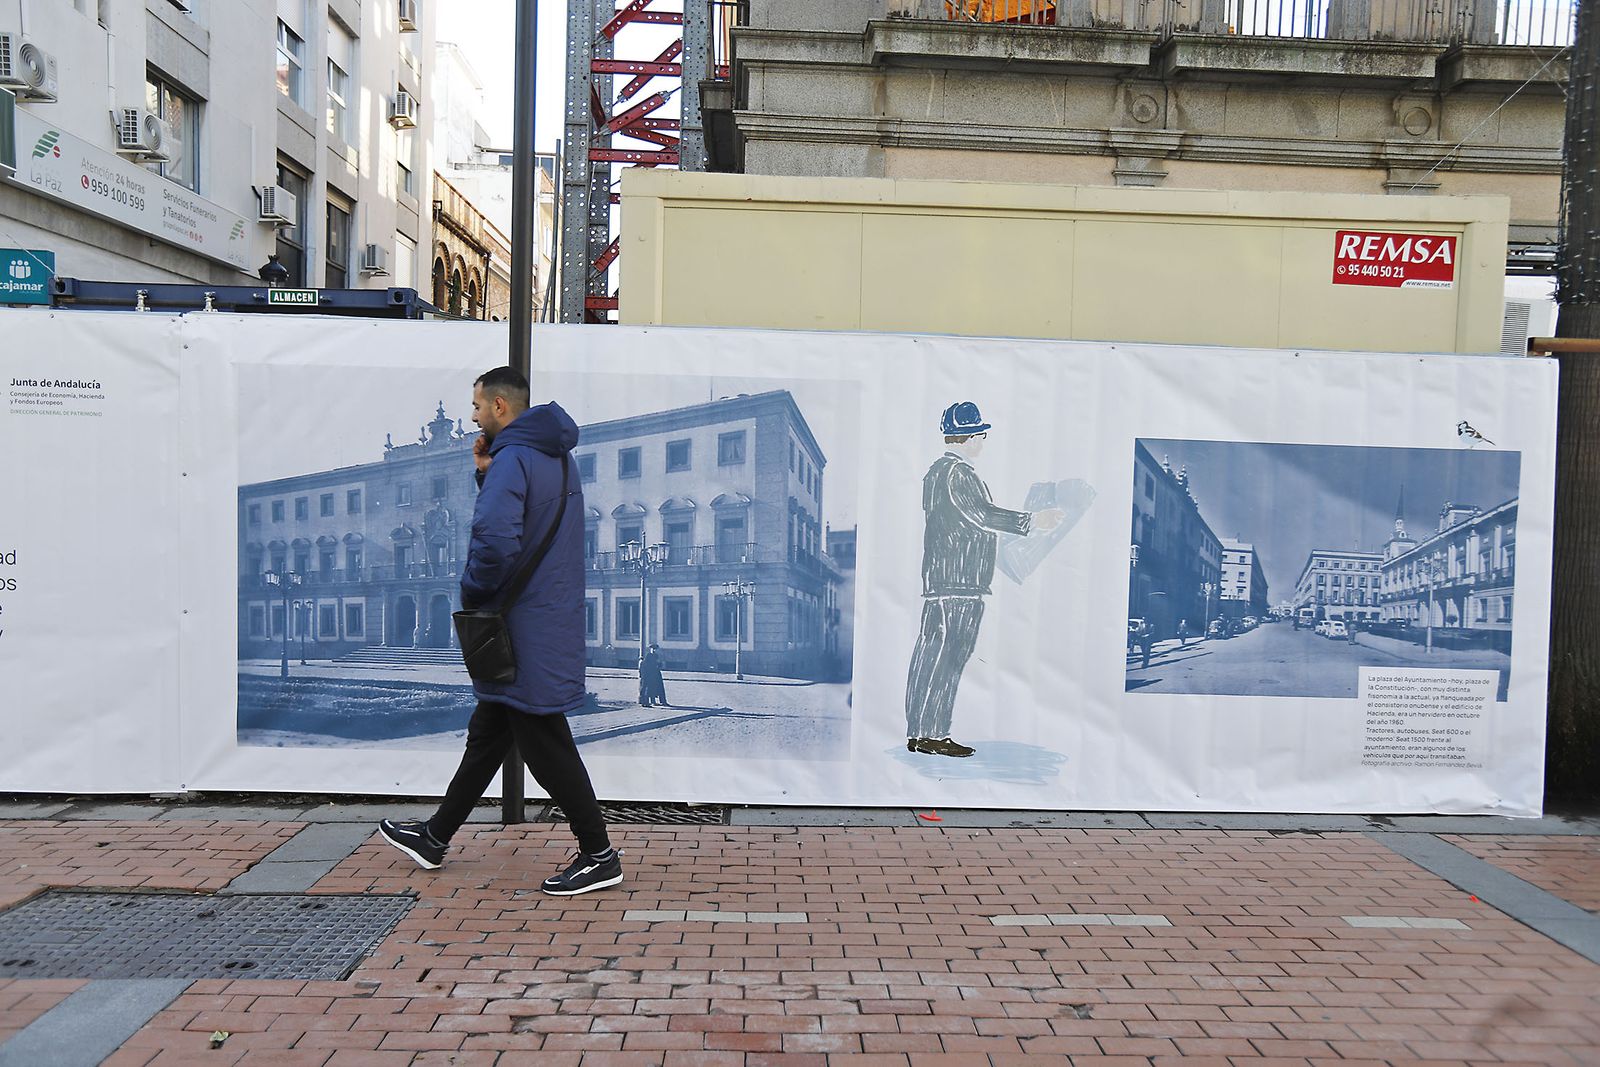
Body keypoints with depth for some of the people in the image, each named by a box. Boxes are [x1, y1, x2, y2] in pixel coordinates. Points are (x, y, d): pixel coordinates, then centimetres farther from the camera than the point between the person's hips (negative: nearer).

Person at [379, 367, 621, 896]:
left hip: (525, 625, -10)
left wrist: (473, 591, -13)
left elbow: (496, 539, -30)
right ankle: (436, 837, 32)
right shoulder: (558, 457, 14)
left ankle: (598, 856, 6)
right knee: (488, 731, 18)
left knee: (544, 743, -2)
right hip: (552, 615, 10)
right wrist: (487, 476, 8)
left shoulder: (512, 458, -17)